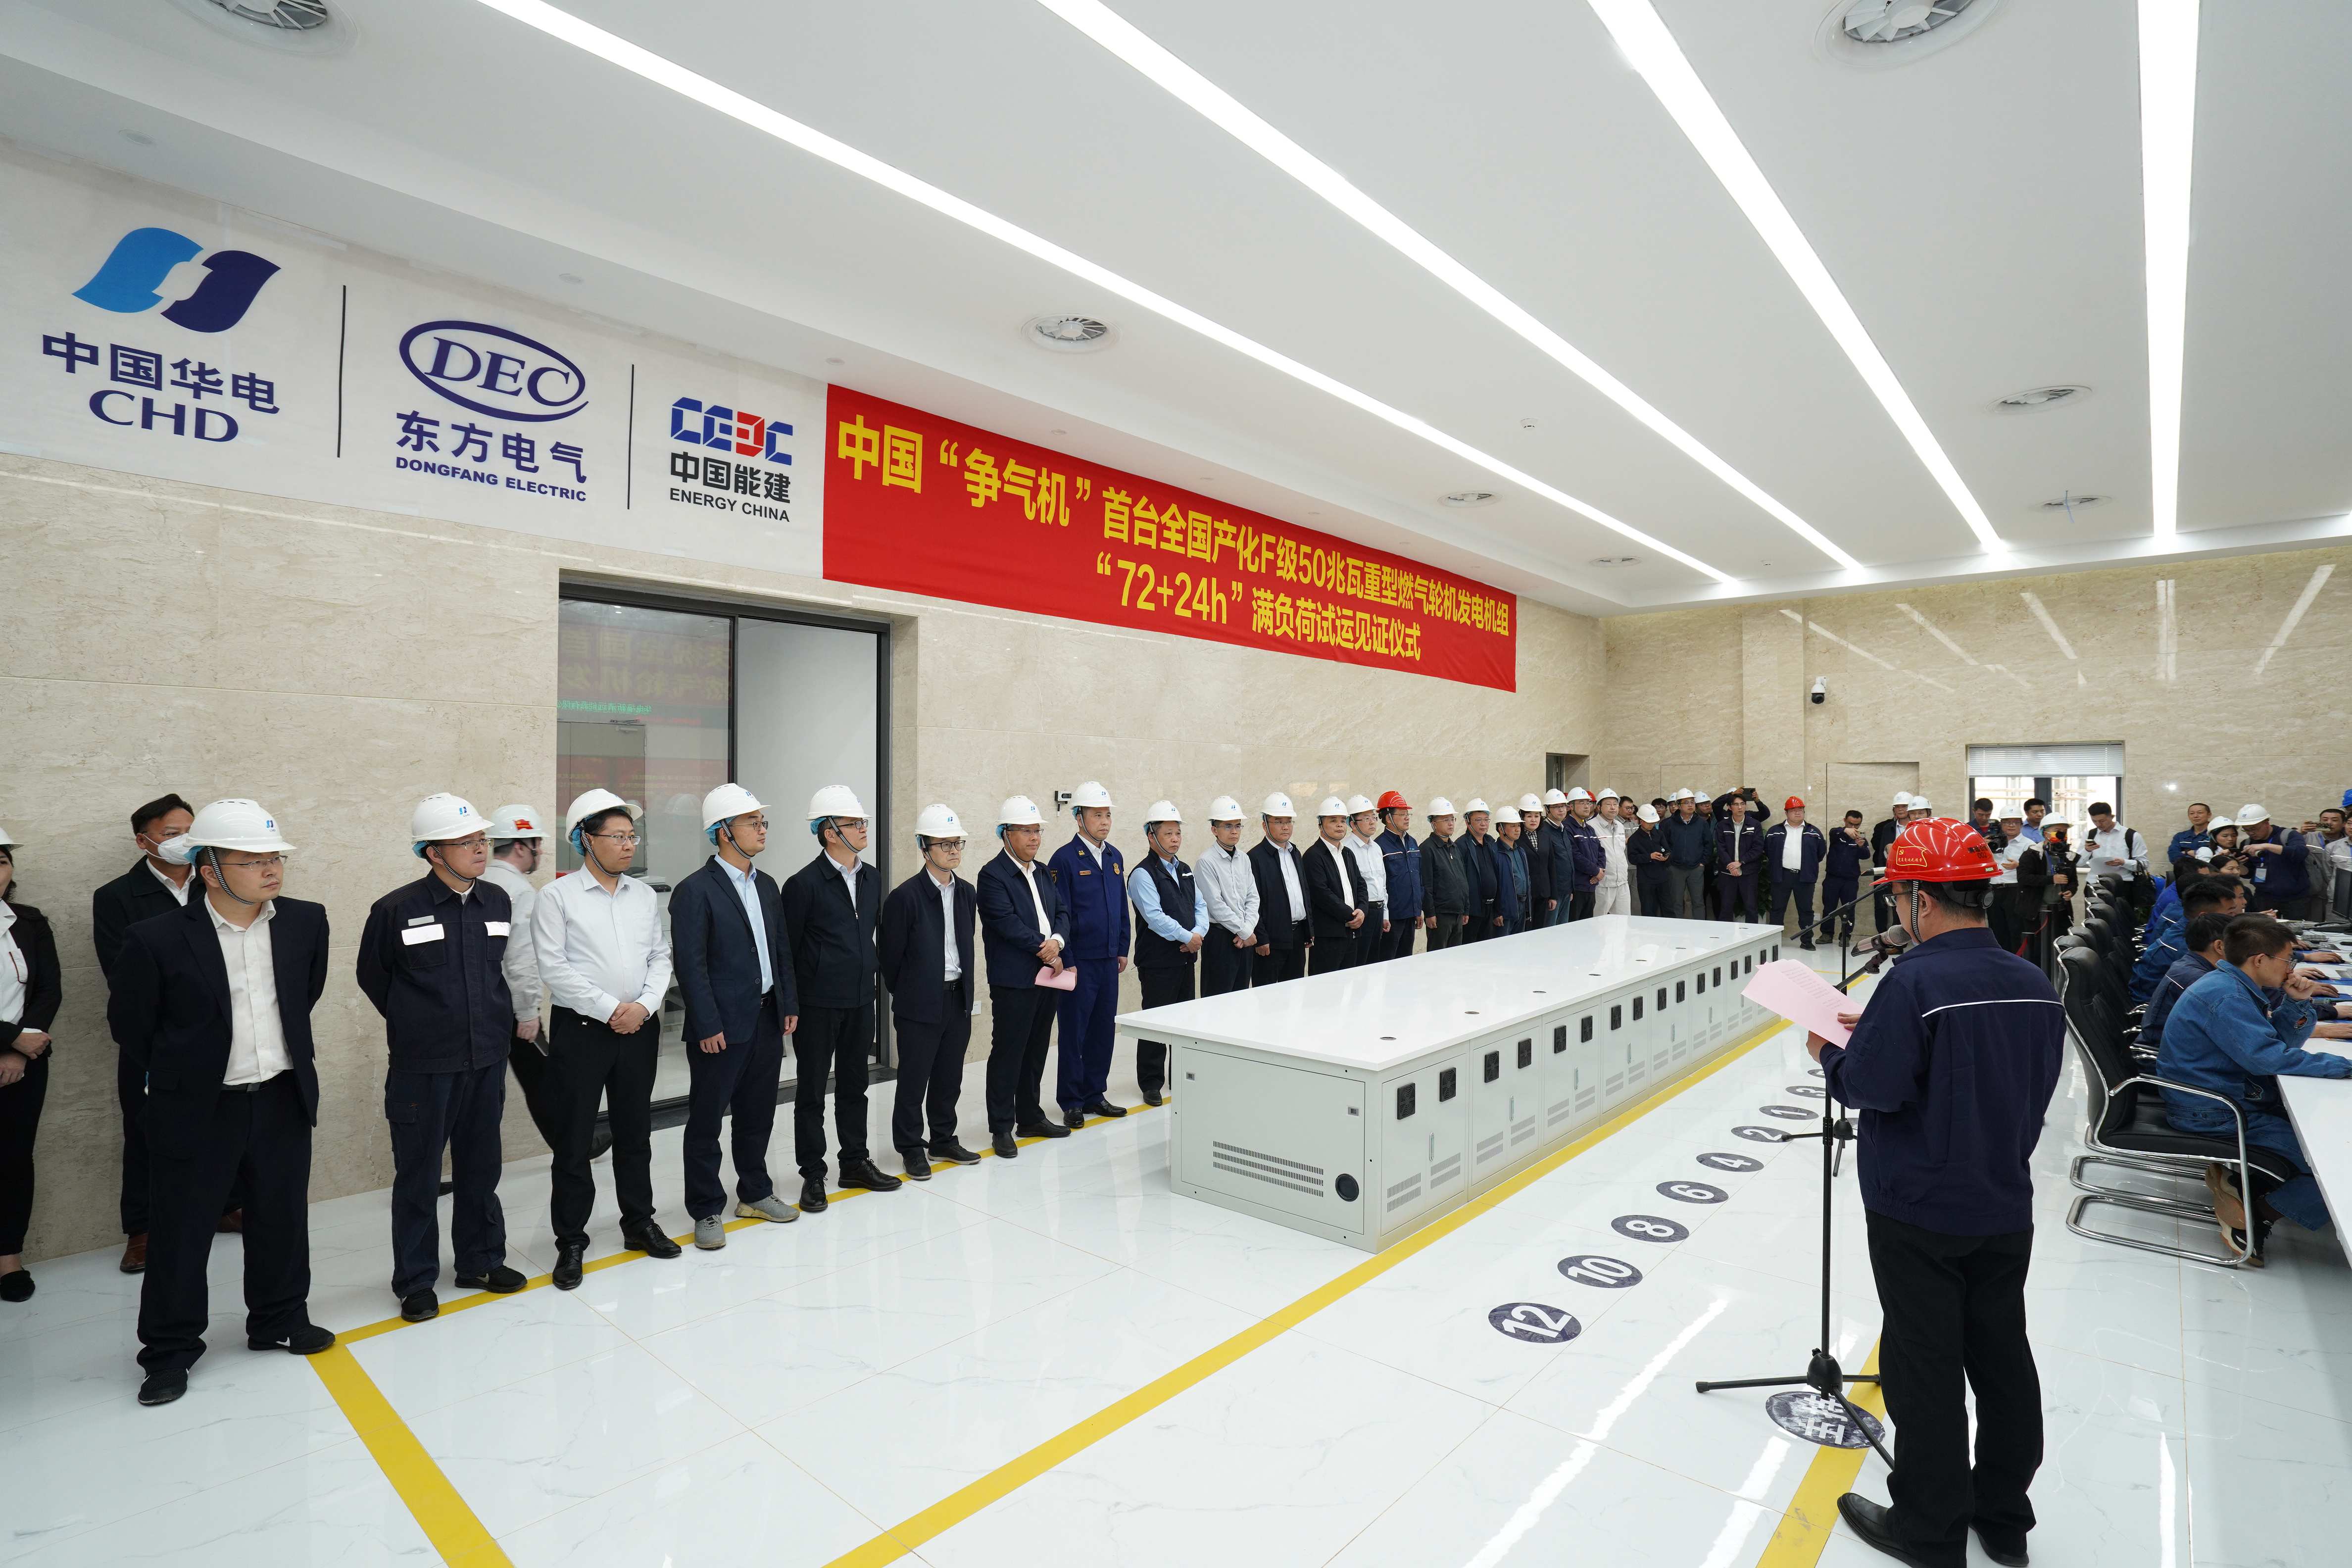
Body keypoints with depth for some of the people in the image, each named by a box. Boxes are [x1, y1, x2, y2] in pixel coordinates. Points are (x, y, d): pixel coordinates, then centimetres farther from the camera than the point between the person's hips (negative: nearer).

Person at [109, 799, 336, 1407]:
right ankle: (170, 1350, 29)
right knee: (180, 1231, 10)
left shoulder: (306, 920, -5)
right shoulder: (157, 939, -16)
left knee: (283, 1219, 16)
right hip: (197, 1108, -3)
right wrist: (185, 1067, 9)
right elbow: (130, 1022, -1)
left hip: (284, 1099, 3)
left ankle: (280, 1320, 34)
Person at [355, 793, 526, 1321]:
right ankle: (416, 1282, 23)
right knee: (419, 1176, 8)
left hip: (487, 1060, 4)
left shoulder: (497, 901, 0)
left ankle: (481, 1260, 31)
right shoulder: (397, 909, -13)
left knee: (480, 1167, 16)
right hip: (423, 1066, -4)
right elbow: (373, 978, 3)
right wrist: (417, 1025, 8)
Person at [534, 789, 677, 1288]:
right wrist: (610, 1010, -14)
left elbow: (660, 957, 8)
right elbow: (554, 969, -12)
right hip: (580, 1029, -4)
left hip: (639, 1028, 4)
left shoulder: (644, 895, 7)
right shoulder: (557, 896, -6)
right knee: (574, 1139, 5)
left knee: (635, 1131, 14)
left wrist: (644, 1006, -8)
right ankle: (571, 1242, 18)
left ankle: (639, 1222, 29)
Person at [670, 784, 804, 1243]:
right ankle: (706, 1211, 20)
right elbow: (690, 964, -15)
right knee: (706, 1120, 6)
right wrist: (708, 1027, -16)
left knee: (758, 1114, 17)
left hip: (767, 1020, 7)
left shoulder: (767, 886, 11)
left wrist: (789, 1005, 10)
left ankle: (755, 1193, 32)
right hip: (721, 1026, -7)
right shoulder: (694, 891, -12)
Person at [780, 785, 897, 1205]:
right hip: (818, 1004, -6)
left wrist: (877, 970, 9)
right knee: (812, 1091, 7)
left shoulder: (872, 878, 6)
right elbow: (787, 949, -9)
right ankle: (813, 1175, 18)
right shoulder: (804, 884, -13)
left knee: (855, 1084, 16)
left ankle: (855, 1162, 29)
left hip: (860, 999, 6)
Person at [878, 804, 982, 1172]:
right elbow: (890, 954, -7)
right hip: (920, 1003, -6)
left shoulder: (967, 893, 5)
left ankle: (943, 1139, 31)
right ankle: (912, 1148, 20)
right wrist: (903, 993, 3)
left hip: (959, 1000, 6)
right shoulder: (905, 897, -14)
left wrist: (966, 986, 13)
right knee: (914, 1080, 6)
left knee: (949, 1077, 15)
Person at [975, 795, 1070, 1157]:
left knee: (1036, 1051, 15)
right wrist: (1044, 950, -14)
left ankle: (1030, 1117, 27)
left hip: (1047, 977, 7)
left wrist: (1058, 941, -10)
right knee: (1007, 1054, 1)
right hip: (1014, 980, -7)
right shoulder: (993, 875, -10)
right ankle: (1002, 1128, 10)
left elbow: (1062, 913, 10)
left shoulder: (1042, 872, 14)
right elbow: (1008, 923, -18)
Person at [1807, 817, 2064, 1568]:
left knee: (1925, 1367, 7)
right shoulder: (2034, 984, -1)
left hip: (1919, 1213, -7)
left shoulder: (1916, 980, -23)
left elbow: (1871, 1087, -25)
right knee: (2002, 1358, 19)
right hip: (2005, 1209, 7)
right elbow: (2033, 1086, 11)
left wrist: (1830, 1052, -4)